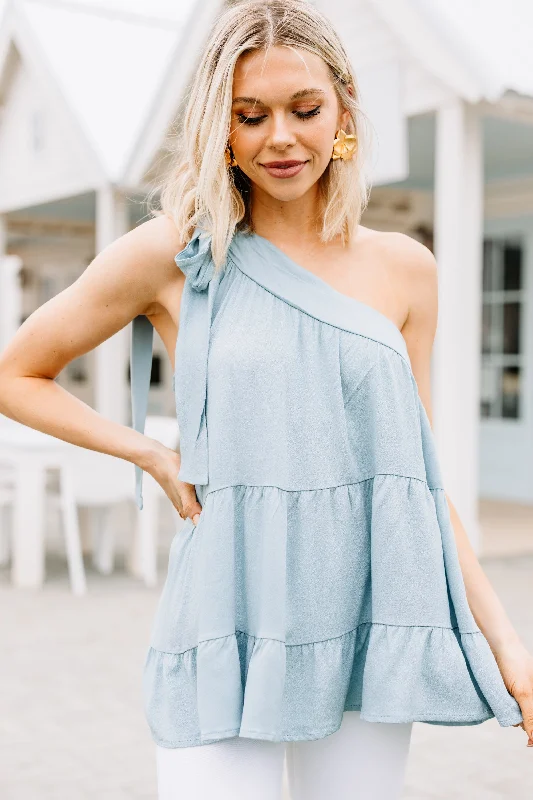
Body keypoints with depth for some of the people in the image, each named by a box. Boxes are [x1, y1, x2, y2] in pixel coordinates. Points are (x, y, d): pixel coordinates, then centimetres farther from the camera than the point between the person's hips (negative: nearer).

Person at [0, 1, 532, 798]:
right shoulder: (175, 255, -2)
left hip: (371, 629, 3)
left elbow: (416, 473, 8)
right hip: (229, 631, -2)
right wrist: (156, 457, -5)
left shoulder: (404, 269, 5)